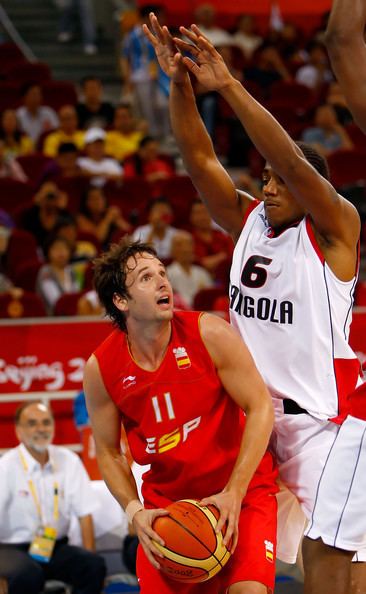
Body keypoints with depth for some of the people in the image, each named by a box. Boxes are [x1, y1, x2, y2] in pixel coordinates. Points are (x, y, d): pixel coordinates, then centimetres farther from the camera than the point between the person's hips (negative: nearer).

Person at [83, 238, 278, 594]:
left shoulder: (209, 334, -15)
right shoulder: (100, 368, -8)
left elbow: (260, 409, -12)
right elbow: (108, 452, 3)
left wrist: (234, 494, -19)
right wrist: (134, 510, -14)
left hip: (241, 488, -2)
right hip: (165, 499, 2)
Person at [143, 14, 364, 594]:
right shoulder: (247, 220, 9)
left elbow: (293, 161, -23)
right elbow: (201, 160, 2)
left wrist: (229, 87, -29)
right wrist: (180, 85, -12)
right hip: (255, 409, 6)